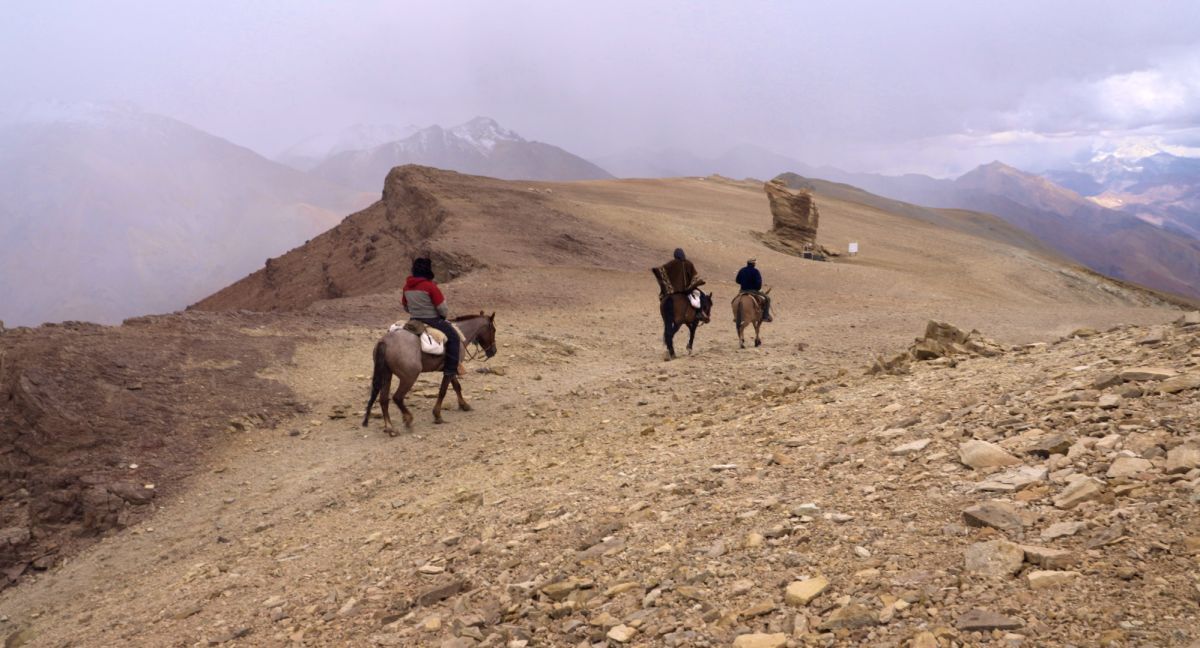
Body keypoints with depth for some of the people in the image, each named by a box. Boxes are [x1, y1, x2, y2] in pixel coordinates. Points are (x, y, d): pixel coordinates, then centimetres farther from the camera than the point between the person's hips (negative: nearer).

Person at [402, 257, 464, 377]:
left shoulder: (407, 286, 2)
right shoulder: (430, 286, -19)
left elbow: (406, 308, 13)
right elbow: (443, 310, -15)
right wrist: (445, 314, 6)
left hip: (415, 321, 8)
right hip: (432, 320, -8)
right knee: (453, 336, -1)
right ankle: (451, 369, -6)